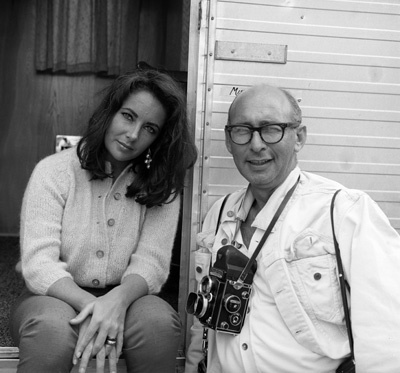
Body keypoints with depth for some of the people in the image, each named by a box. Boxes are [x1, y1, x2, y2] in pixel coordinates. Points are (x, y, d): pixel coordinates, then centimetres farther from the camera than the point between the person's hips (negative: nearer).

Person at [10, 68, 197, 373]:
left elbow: (151, 262, -10)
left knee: (159, 323, -29)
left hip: (124, 299, 2)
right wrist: (92, 306, -31)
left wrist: (117, 300, -31)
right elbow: (38, 264, -14)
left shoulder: (162, 186, -2)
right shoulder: (54, 172, -7)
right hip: (59, 297, -1)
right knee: (53, 329, -34)